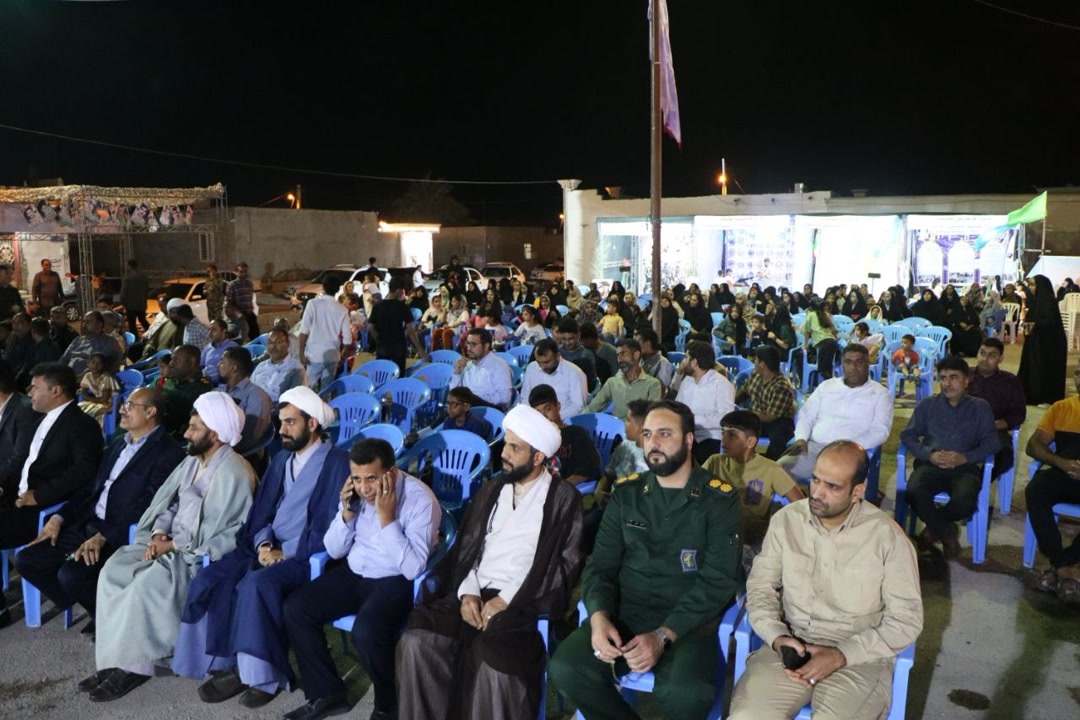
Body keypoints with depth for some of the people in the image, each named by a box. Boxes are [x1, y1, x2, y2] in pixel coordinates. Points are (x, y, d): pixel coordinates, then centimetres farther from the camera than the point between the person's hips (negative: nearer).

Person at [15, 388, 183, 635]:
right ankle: (97, 611, 12)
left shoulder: (167, 453, -13)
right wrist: (60, 518, 5)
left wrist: (104, 537, -24)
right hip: (88, 524, 9)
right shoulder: (118, 443, 16)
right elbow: (93, 488, 18)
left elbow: (148, 508, -20)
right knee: (26, 560, 1)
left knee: (70, 574, -27)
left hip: (123, 535, -9)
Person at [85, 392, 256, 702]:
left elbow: (228, 534, -22)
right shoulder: (191, 462, 11)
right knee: (113, 570, -8)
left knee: (146, 584, -28)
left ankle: (133, 665, -11)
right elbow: (166, 502, 15)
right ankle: (114, 659, -6)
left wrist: (175, 545, -18)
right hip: (171, 544, 9)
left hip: (200, 555, -9)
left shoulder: (234, 473, -19)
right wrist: (159, 533, -6)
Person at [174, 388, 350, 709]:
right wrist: (263, 544, -7)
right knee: (209, 580, -13)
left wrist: (286, 554, -17)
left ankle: (264, 674, -14)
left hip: (305, 557, -7)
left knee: (256, 584, -32)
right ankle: (228, 663, -4)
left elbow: (330, 528, -15)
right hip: (269, 549, 7)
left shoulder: (337, 462, -9)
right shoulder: (282, 458, 15)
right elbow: (260, 510, 14)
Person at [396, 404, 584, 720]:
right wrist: (467, 592, -5)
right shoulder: (490, 491, 19)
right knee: (417, 640, -21)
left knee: (494, 659, -33)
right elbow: (466, 548, 16)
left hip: (523, 602, -4)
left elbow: (565, 564, -4)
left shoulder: (563, 497, 3)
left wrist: (507, 600, -12)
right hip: (474, 593, 5)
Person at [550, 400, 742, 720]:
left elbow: (718, 581, -9)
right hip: (625, 613, 3)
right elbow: (600, 565, 7)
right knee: (565, 668, -23)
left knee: (684, 692, -33)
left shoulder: (718, 500, -2)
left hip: (687, 621, -3)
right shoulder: (626, 493, 8)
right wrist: (599, 617, -14)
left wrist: (663, 636, -20)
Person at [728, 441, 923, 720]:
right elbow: (761, 585, 7)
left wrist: (842, 655, -14)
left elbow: (906, 619, -4)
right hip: (790, 646, 2)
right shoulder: (786, 520, 1)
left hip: (858, 656, -2)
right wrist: (777, 636, -11)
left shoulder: (888, 536, -7)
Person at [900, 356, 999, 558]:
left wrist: (965, 457, -13)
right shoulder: (927, 404, 18)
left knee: (964, 501, -35)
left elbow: (991, 442, 6)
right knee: (914, 492, -35)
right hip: (930, 464, 1)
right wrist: (929, 455, -9)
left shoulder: (980, 407, 15)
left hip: (965, 467, -1)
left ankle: (934, 529, -1)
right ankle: (947, 532, -6)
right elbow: (908, 435, 10)